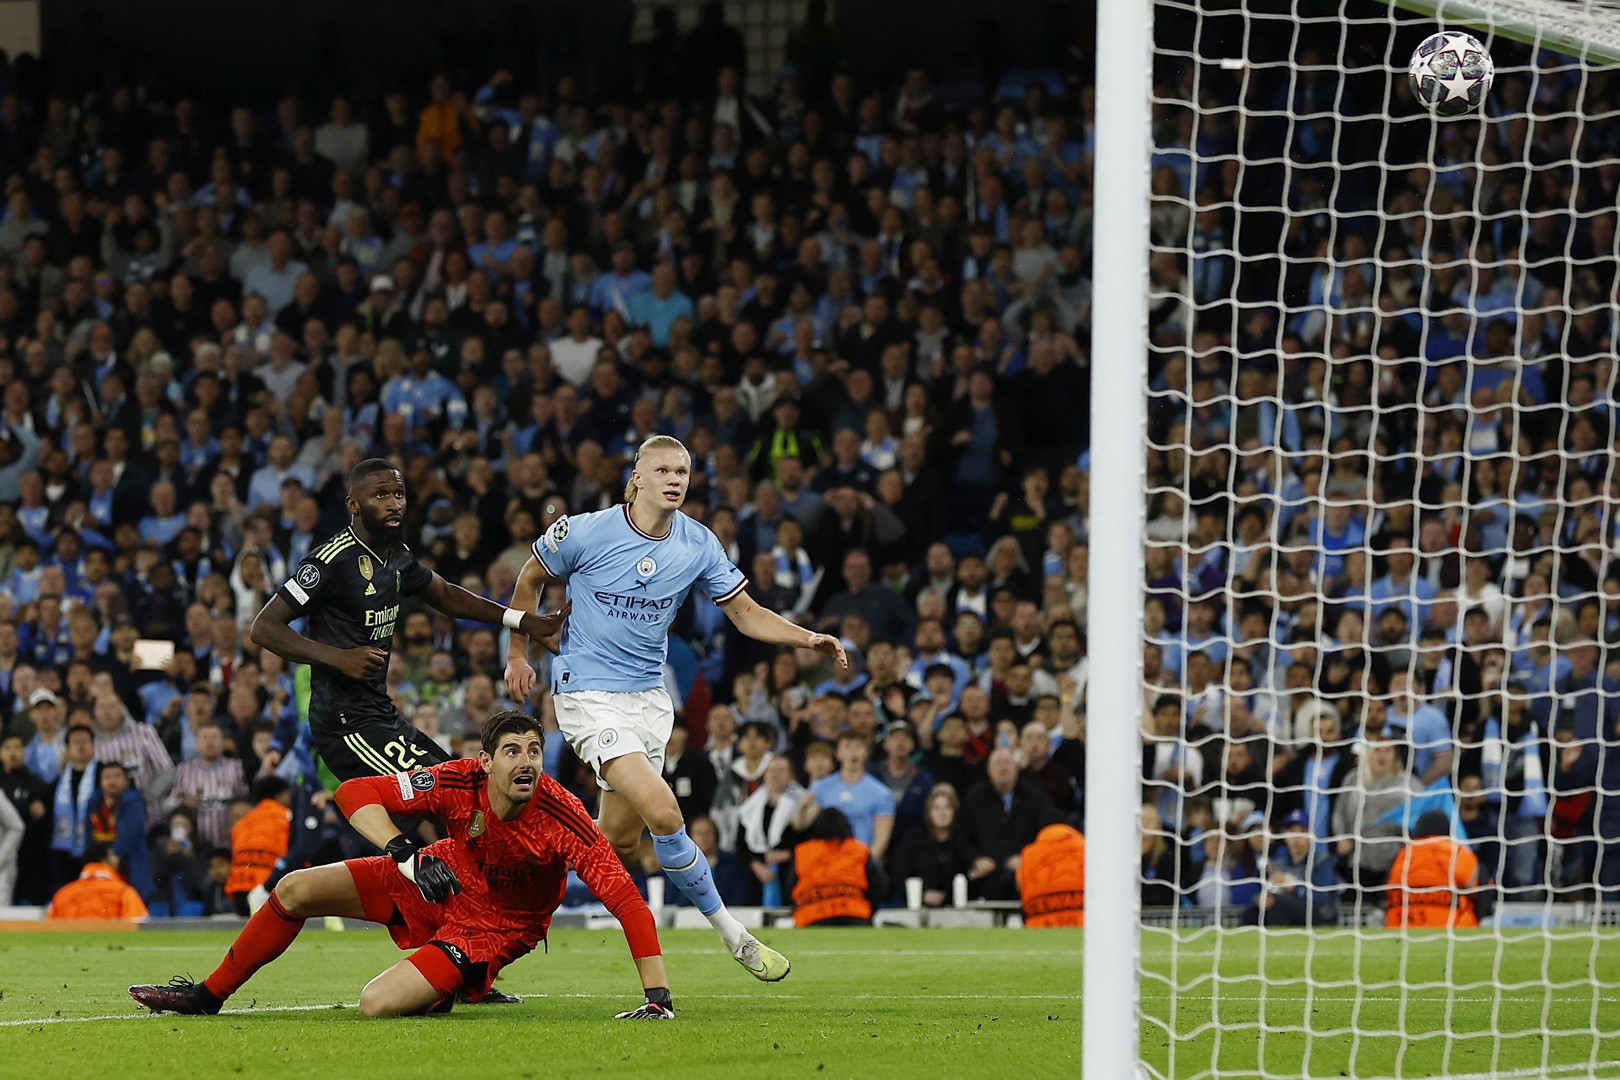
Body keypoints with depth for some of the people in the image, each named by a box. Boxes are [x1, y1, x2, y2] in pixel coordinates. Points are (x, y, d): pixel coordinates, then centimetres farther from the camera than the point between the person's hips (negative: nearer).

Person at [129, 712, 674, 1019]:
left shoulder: (562, 818, -33)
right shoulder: (461, 782, -24)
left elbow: (626, 898, -34)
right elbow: (355, 793, -22)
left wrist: (658, 997, -40)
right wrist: (404, 853, -40)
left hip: (494, 926, -4)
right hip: (439, 882, 4)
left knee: (378, 1004, -24)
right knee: (296, 889, -2)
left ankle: (445, 991, 13)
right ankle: (208, 995, 20)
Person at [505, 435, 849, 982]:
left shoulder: (699, 545, -2)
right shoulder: (585, 532, -13)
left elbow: (745, 612, 3)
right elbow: (529, 580, 4)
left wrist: (809, 639, -12)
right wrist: (517, 654, 6)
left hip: (648, 694, 6)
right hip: (588, 692, -6)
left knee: (619, 842, 6)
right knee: (663, 812, -21)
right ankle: (733, 935, -10)